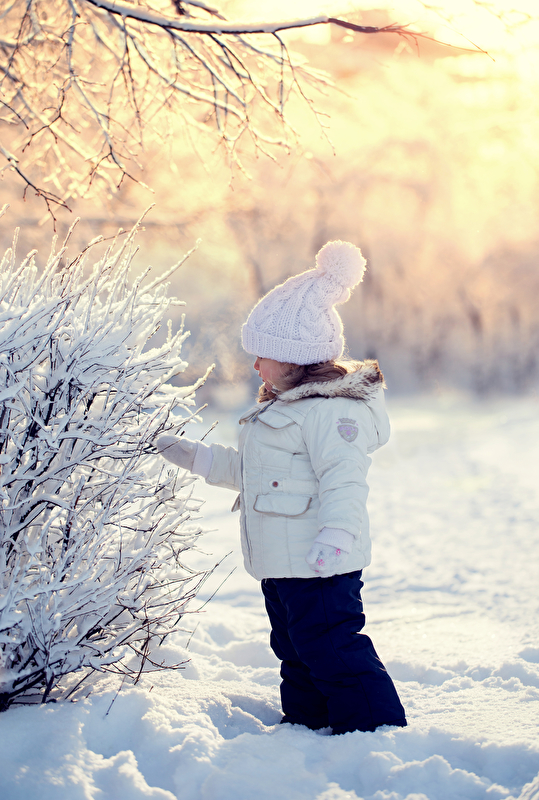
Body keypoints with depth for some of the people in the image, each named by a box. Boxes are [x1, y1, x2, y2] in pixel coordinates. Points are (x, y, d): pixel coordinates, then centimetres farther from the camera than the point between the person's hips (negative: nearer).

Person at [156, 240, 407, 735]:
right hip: (280, 562, 11)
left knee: (332, 646, -9)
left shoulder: (329, 410, -17)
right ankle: (306, 724, 31)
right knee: (296, 650, 19)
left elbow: (344, 480, -26)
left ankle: (378, 730, 0)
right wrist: (198, 458, 25)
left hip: (319, 564, -11)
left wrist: (336, 534, -37)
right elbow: (247, 470, 28)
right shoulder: (282, 407, 18)